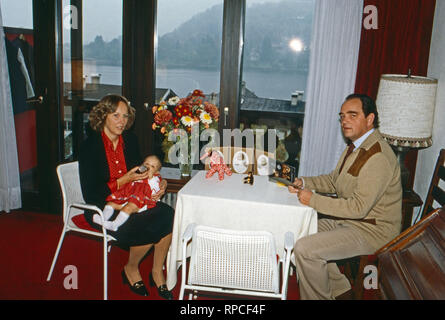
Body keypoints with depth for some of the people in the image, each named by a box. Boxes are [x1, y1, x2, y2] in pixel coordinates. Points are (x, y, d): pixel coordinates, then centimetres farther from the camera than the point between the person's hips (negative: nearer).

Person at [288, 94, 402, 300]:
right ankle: (338, 289, 19)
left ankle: (318, 296, 3)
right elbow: (334, 180, 16)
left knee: (305, 249, -21)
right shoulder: (357, 146, 8)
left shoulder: (378, 157, -25)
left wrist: (313, 200, -22)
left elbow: (358, 207, -28)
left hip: (372, 231, -10)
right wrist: (304, 182, -1)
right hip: (349, 219, 10)